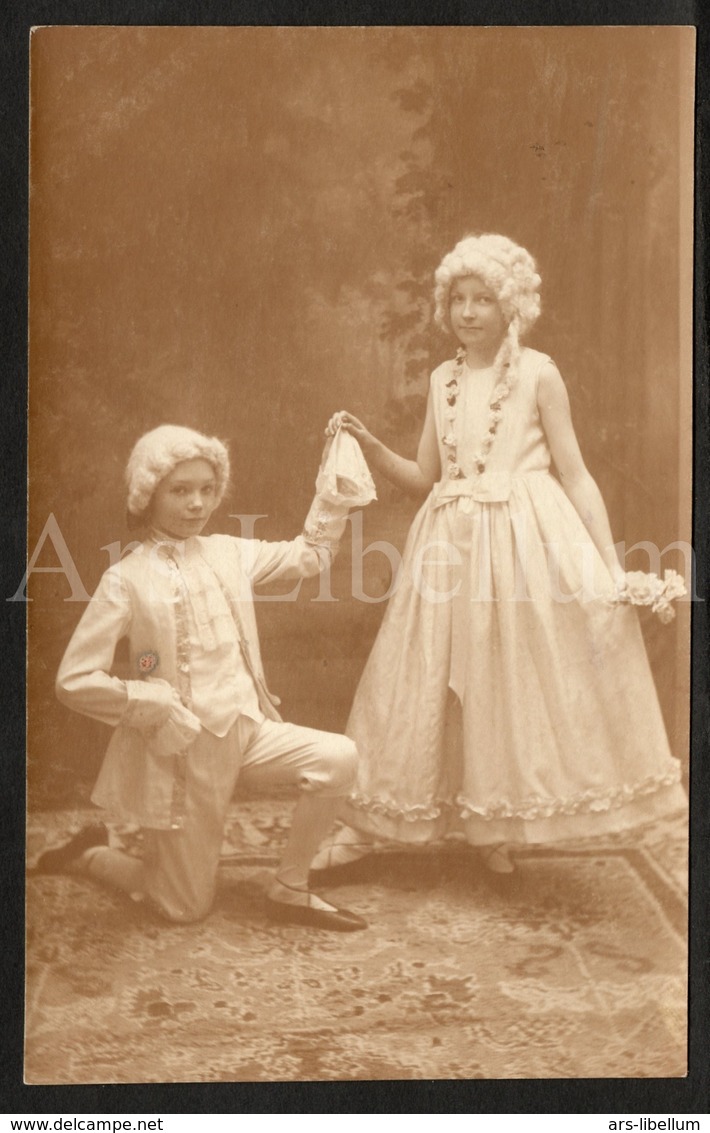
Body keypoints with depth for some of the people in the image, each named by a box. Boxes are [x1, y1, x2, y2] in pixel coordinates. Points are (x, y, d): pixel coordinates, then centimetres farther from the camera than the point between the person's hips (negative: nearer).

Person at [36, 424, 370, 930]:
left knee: (338, 757, -20)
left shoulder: (228, 552, 4)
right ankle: (91, 854, 34)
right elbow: (74, 680, -13)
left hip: (246, 728, 5)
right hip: (183, 750, -5)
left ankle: (290, 888, 1)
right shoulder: (127, 579, -12)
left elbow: (310, 553, 15)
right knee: (186, 907, 5)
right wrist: (157, 709, -17)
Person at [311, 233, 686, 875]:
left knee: (517, 680, 3)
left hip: (525, 541, -4)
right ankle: (365, 826, 14)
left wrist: (611, 568, -8)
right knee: (429, 684, 6)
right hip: (451, 543, 4)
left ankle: (496, 826, 21)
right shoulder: (443, 380, 12)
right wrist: (368, 445, 0)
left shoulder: (538, 374, -1)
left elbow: (575, 475, -3)